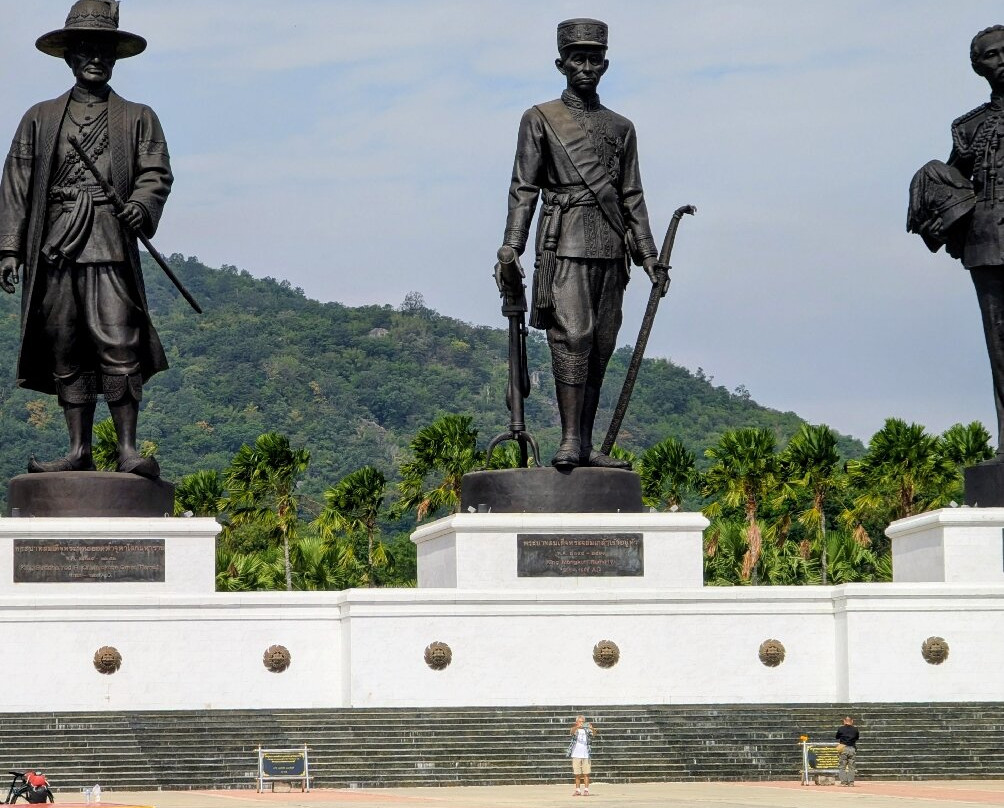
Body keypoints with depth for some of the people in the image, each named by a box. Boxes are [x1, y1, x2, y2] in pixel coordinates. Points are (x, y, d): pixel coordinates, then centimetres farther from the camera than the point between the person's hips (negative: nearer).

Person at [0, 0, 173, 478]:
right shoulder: (40, 119, 19)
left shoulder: (138, 119, 16)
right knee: (66, 356, 2)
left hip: (111, 247, -2)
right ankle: (79, 452, 6)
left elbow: (156, 173, 5)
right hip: (55, 250, 2)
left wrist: (141, 205, -18)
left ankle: (128, 450, -11)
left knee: (119, 347, -14)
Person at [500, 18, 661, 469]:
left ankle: (586, 445, 5)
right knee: (572, 336, -16)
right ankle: (569, 439, -18)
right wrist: (511, 247, -8)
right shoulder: (540, 120, 7)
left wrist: (647, 253, 10)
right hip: (565, 242, -4)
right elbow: (524, 189, 2)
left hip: (610, 247, 4)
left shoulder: (620, 128, 18)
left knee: (600, 346, 2)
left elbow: (631, 195, 17)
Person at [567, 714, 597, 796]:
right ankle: (577, 790, 12)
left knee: (586, 773, -2)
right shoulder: (575, 730, 3)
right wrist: (577, 727, -41)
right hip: (576, 755, 0)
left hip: (586, 754, 0)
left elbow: (593, 735, -12)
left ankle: (586, 790, 1)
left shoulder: (586, 730, 5)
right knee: (577, 774, 5)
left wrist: (592, 729, -34)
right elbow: (571, 732, -20)